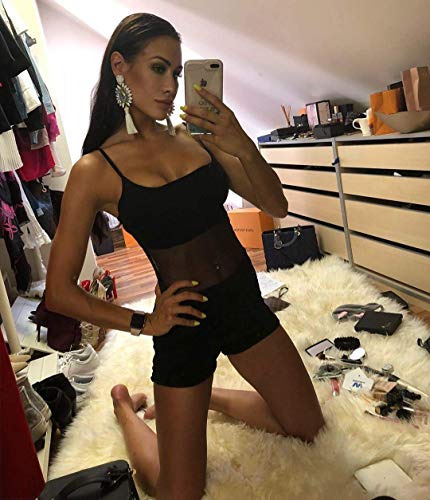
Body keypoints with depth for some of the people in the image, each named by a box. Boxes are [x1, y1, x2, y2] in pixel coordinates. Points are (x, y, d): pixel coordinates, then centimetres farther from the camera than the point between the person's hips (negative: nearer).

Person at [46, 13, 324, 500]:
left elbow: (276, 205, -3)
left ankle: (207, 397, 36)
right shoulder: (95, 170, -11)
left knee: (310, 428, 19)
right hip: (186, 319, -4)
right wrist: (144, 323, -9)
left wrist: (243, 146, -19)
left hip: (243, 299, 5)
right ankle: (126, 407, 36)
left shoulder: (196, 135, -1)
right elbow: (59, 291, -8)